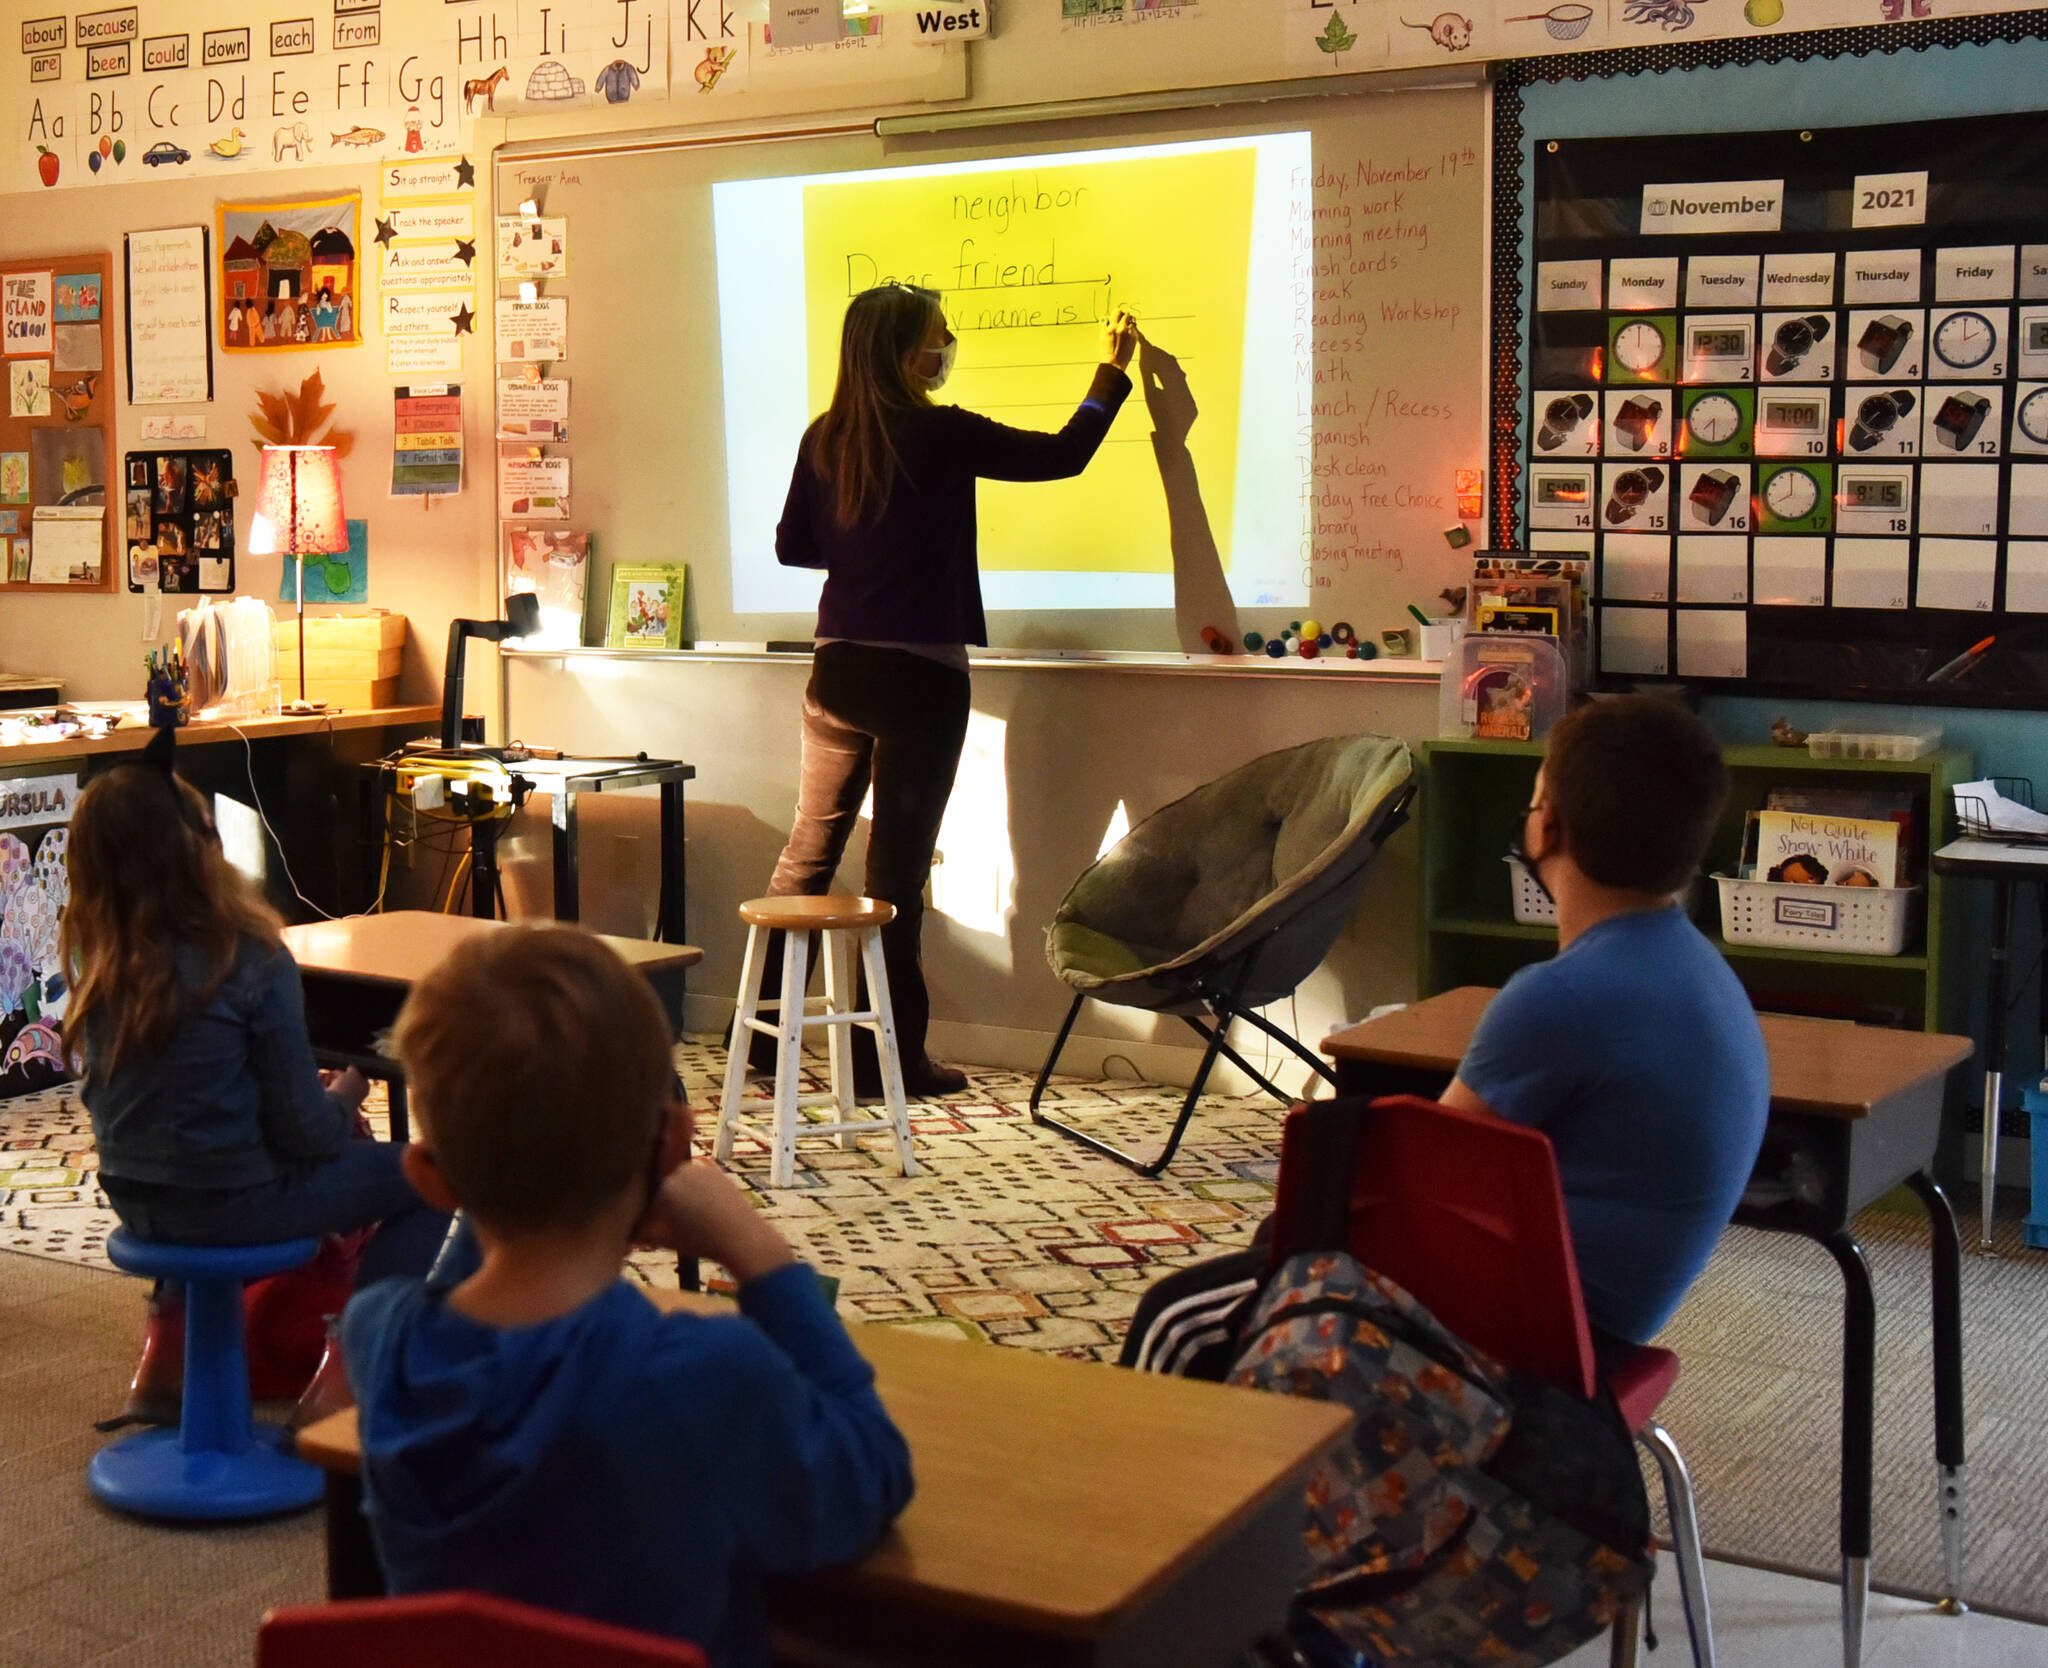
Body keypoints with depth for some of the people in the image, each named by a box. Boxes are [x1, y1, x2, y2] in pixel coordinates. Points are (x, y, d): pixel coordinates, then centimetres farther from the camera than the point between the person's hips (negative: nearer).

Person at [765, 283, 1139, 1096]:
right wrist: (1112, 373, 13)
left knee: (808, 850, 14)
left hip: (838, 669, 5)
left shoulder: (824, 439, 3)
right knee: (897, 868, 1)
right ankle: (887, 1056, 8)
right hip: (919, 674, -5)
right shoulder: (942, 435, -11)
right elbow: (1063, 455, 0)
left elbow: (792, 546, 10)